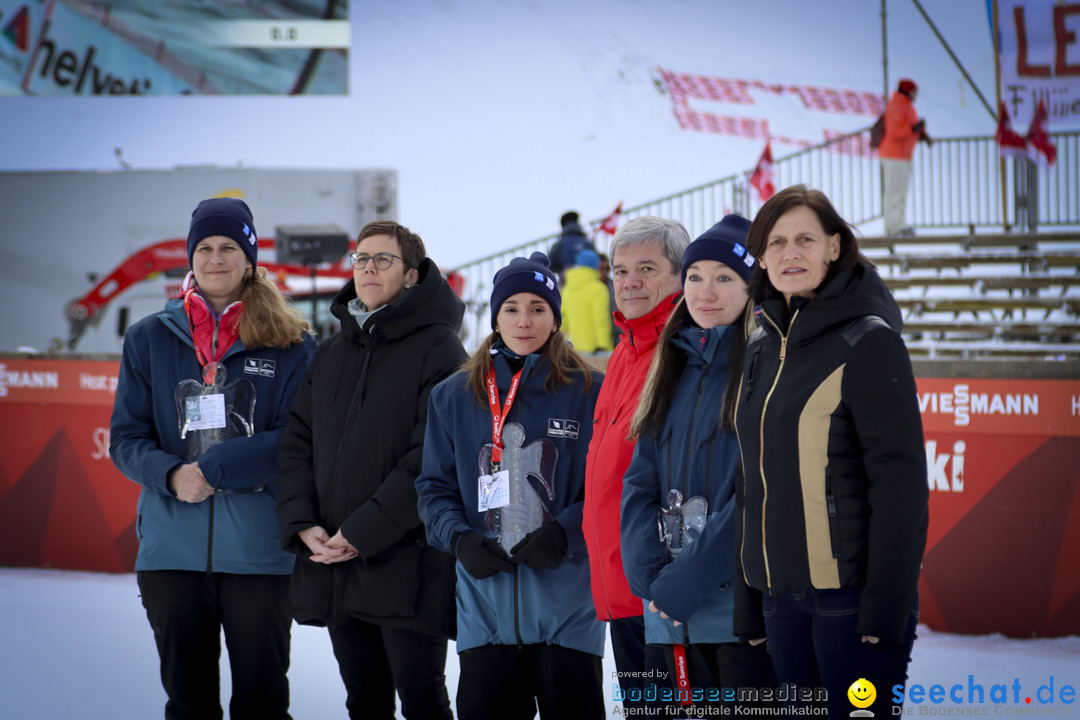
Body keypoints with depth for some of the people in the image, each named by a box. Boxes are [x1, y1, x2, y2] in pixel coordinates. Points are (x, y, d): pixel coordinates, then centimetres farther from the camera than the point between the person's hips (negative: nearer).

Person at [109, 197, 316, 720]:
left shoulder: (291, 344, 2)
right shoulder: (149, 339, 9)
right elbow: (126, 439, 6)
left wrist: (215, 468, -15)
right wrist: (172, 475, -14)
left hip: (260, 550, -2)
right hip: (171, 550, 2)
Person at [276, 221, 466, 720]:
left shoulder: (438, 350, -5)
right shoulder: (329, 356, 17)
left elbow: (431, 459, -14)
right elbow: (296, 445, 12)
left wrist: (363, 532, -18)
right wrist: (301, 524, -5)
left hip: (408, 564, -6)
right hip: (331, 565, 6)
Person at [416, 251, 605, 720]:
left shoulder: (590, 391, 1)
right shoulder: (455, 397, 10)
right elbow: (435, 488, 11)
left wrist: (566, 532, -17)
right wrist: (459, 537, -7)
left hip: (566, 601, -2)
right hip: (485, 600, 2)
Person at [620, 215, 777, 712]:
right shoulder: (675, 367, 16)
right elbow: (640, 482, 12)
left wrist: (688, 582, -15)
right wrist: (651, 574, -5)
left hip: (744, 607, -6)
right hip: (672, 613, 6)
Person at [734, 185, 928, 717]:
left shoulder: (867, 341, -9)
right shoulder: (763, 349, 12)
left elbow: (900, 482, -13)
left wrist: (886, 606, -18)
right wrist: (748, 601, 14)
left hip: (850, 592, -7)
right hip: (780, 594, 7)